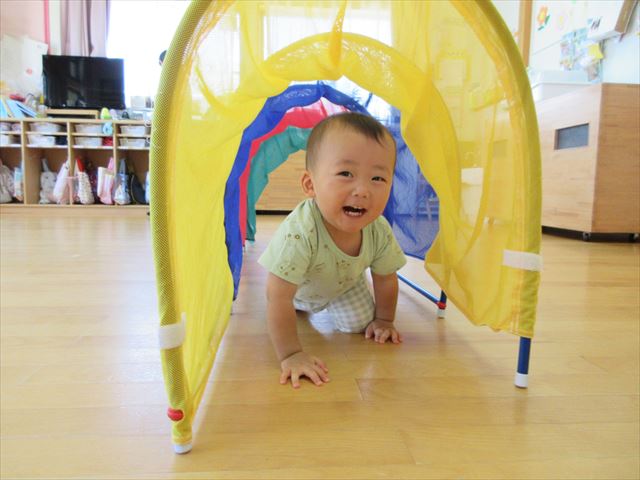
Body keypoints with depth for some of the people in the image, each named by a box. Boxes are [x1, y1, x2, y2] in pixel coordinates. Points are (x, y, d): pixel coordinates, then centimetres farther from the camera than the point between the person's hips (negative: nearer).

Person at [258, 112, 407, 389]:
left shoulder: (380, 232, -33)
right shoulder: (299, 233, -49)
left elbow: (385, 278, -11)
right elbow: (278, 299, -43)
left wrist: (383, 319, -3)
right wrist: (290, 354, -40)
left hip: (344, 286, 3)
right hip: (299, 287, -2)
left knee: (359, 325, 4)